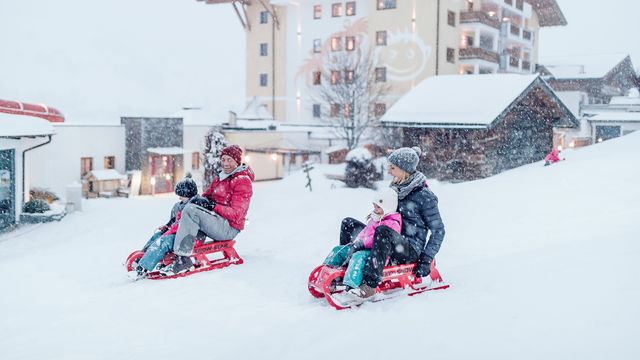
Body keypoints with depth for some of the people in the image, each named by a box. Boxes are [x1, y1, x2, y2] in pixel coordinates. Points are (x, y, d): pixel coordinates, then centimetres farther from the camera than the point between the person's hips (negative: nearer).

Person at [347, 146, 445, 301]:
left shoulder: (424, 196, -12)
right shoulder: (395, 188, 10)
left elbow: (438, 231, -9)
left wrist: (425, 260, -14)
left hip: (411, 250, -8)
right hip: (392, 243, 8)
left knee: (383, 232, -38)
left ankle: (369, 285, -41)